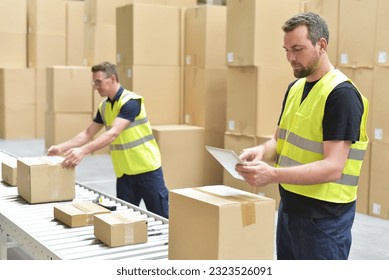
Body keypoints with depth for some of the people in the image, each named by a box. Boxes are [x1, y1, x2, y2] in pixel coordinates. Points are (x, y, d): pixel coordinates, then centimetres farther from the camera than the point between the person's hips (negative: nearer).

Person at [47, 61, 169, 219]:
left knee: (161, 218, 2)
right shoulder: (104, 106, 8)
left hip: (147, 169, -7)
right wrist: (61, 148, 1)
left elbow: (113, 133, -28)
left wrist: (83, 150, -36)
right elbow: (88, 134, 13)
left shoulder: (131, 101, -18)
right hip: (124, 172, 7)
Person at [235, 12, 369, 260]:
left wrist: (273, 175, -34)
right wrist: (263, 151, -9)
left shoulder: (342, 94, -18)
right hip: (289, 206, 8)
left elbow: (332, 168, -24)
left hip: (324, 216, -8)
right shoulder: (295, 88, 9)